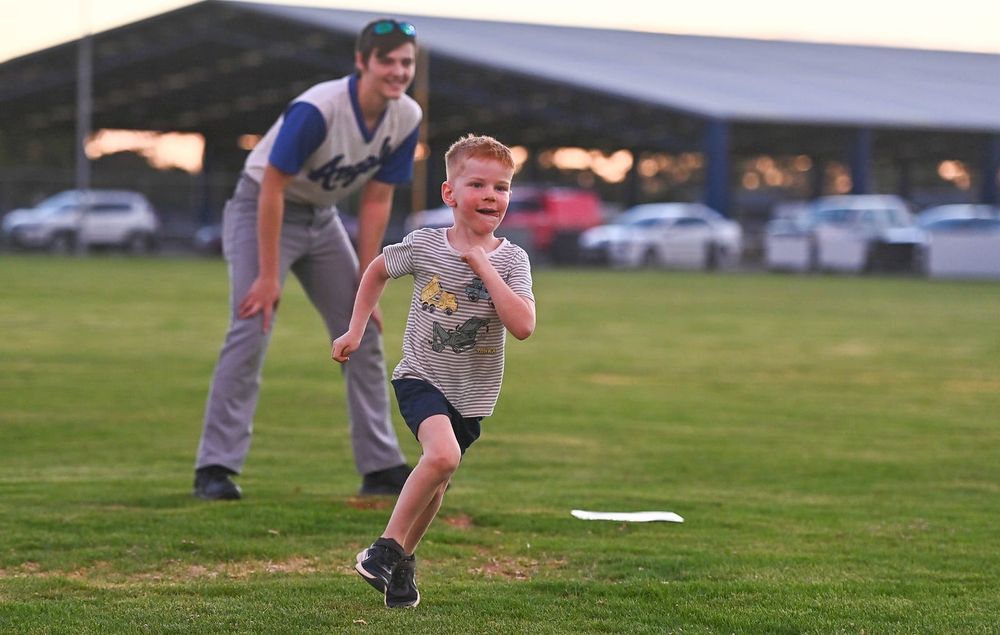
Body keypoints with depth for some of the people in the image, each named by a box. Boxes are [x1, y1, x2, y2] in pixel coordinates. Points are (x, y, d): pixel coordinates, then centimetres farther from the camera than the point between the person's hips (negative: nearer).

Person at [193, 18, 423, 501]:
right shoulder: (317, 110, -31)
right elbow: (273, 188, -27)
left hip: (322, 218, 7)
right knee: (251, 331, -19)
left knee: (363, 334, 6)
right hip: (262, 211, -7)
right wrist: (269, 275, -27)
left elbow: (376, 201, -4)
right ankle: (215, 469, -17)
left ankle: (382, 467, 13)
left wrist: (365, 285, -4)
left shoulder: (406, 118, -11)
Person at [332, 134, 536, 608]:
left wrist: (485, 267, -24)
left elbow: (523, 327, -24)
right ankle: (386, 546, -13)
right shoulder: (423, 246, -9)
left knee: (436, 479, 13)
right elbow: (377, 270, 12)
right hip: (421, 376, -3)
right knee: (443, 454, -27)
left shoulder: (511, 260, -10)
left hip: (472, 391, 3)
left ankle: (403, 558, 38)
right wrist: (356, 331, 9)